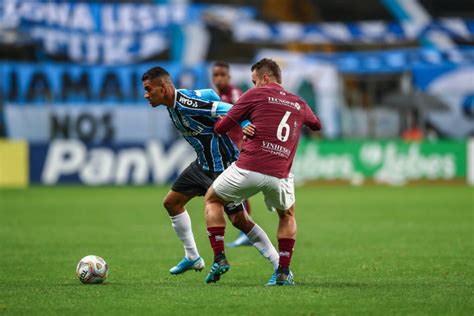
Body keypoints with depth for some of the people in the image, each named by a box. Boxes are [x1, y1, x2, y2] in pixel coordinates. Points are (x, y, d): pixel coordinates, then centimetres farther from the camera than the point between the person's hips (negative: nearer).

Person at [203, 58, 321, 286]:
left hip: (248, 169, -3)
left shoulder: (256, 95, 5)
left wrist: (217, 125, 29)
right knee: (287, 215, 31)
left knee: (212, 200, 21)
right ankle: (283, 272, 16)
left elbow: (221, 127, 7)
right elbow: (316, 125, 39)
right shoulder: (299, 105, 17)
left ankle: (219, 258, 7)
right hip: (279, 176, 3)